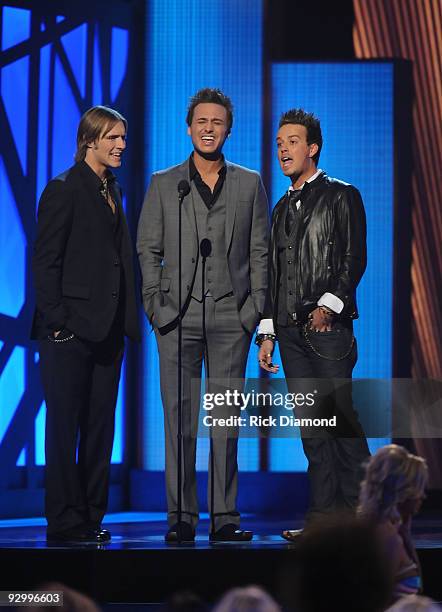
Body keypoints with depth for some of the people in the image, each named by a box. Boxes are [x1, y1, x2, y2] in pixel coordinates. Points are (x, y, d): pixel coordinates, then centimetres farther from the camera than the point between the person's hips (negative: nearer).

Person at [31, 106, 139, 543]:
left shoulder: (112, 191, 16)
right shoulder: (63, 190, -7)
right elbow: (45, 261, -11)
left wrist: (127, 320, 10)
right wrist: (57, 322, -16)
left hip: (106, 329, 8)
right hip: (70, 329, -8)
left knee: (100, 425, 9)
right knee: (65, 425, -2)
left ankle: (91, 517, 15)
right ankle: (64, 521, 2)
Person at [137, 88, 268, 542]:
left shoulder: (249, 184, 11)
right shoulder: (163, 184, 9)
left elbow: (260, 252, 9)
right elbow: (147, 249, 7)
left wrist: (255, 307, 0)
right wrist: (155, 306, -3)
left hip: (231, 317, 0)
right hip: (178, 317, 0)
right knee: (179, 419, -1)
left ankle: (224, 517, 5)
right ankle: (181, 516, 2)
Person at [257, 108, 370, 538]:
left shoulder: (341, 196, 2)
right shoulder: (282, 208, 21)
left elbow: (354, 258, -7)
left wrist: (328, 304, -19)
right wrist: (267, 331, 14)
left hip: (328, 326, -6)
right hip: (291, 330, 6)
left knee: (342, 419, -8)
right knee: (311, 426, 4)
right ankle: (323, 516, 5)